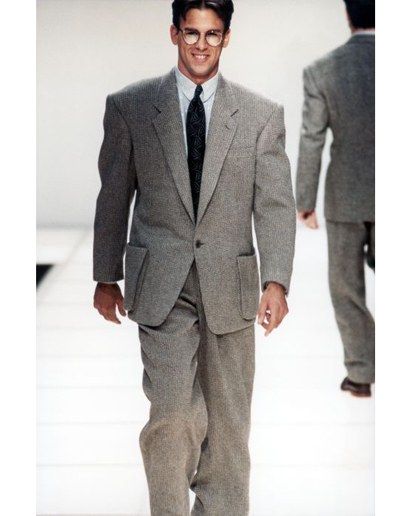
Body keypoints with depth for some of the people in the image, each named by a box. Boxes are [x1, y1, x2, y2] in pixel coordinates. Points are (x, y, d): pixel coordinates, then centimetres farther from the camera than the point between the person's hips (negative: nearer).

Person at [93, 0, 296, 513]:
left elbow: (275, 204, 0)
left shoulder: (261, 114, 4)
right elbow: (113, 196, 8)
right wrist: (106, 277, 9)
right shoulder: (129, 106, 3)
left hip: (230, 284, 1)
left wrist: (276, 281, -11)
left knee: (228, 422, 7)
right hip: (162, 287, -1)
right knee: (170, 416, -10)